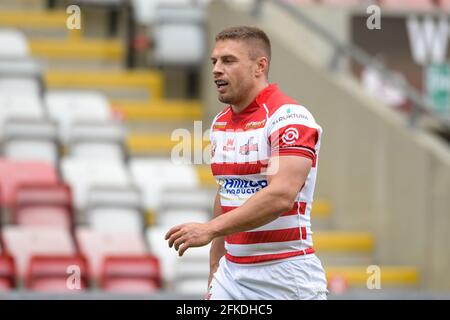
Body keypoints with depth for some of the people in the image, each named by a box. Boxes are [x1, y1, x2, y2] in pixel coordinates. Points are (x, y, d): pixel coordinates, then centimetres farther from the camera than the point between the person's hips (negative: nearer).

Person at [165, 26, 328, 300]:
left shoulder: (288, 116, -14)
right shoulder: (220, 123, 13)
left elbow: (281, 195, -26)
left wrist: (210, 229, -27)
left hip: (285, 277, -7)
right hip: (232, 275, 7)